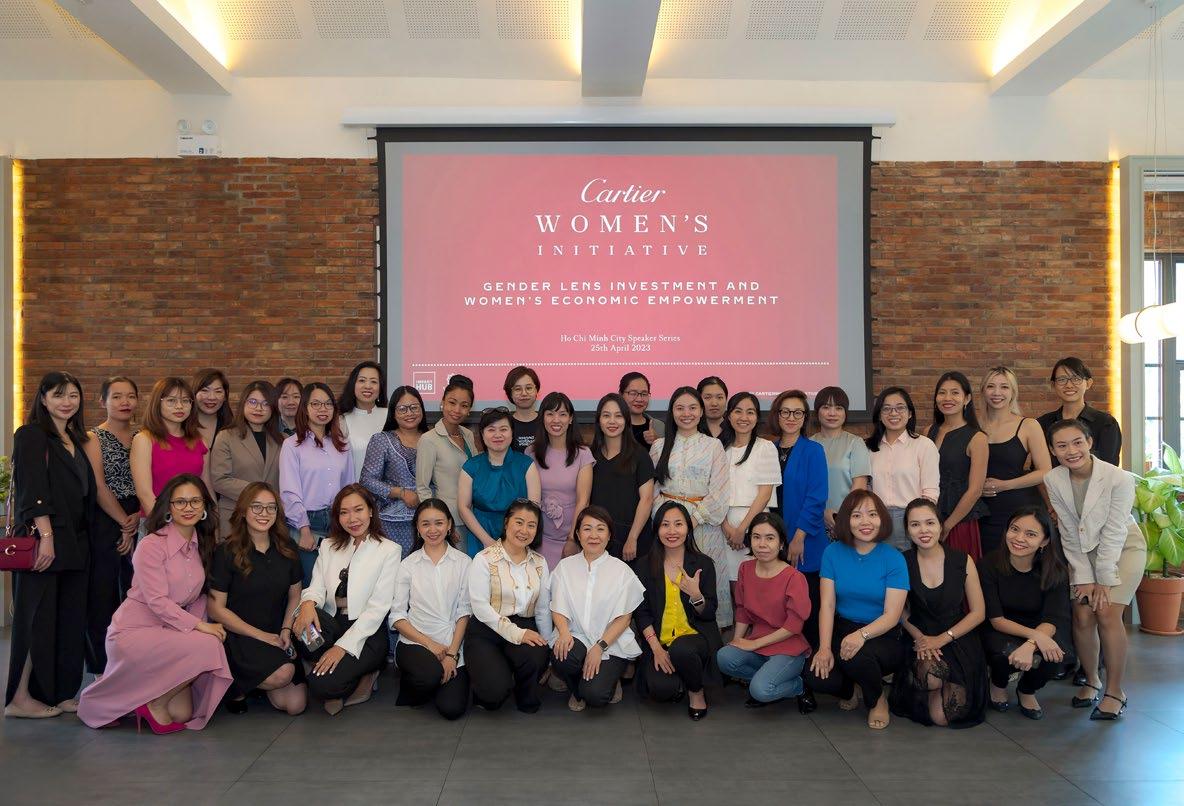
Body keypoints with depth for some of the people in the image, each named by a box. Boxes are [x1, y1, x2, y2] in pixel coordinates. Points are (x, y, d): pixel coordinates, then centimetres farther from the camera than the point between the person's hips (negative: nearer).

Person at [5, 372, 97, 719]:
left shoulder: (76, 440, 18)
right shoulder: (32, 435, -5)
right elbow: (32, 491, -14)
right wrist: (46, 537, -20)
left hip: (73, 543, 8)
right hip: (43, 541, -8)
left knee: (69, 619, 8)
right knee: (37, 618, -3)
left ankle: (60, 693, 16)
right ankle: (21, 697, 5)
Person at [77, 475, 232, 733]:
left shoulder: (202, 545, 7)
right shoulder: (151, 545, -15)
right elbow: (157, 602, -19)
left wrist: (200, 626, -5)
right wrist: (199, 626, -22)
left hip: (169, 633, 7)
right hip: (134, 631, -7)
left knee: (183, 714, 0)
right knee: (209, 647, -28)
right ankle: (154, 704, -8)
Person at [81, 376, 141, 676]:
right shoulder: (94, 438, -1)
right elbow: (99, 486, -8)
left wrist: (138, 517, -6)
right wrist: (124, 522, -8)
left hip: (138, 523, 4)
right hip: (104, 524, -4)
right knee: (102, 595, 0)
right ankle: (102, 669, 9)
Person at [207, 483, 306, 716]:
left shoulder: (287, 550, 6)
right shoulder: (227, 553, -8)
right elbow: (215, 608, -9)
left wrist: (286, 631, -3)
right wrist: (260, 635, -12)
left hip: (277, 637, 5)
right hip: (237, 636, -5)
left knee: (295, 704, -10)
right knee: (282, 673, -31)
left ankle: (259, 685, 21)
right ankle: (237, 685, 1)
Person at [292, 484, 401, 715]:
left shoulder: (389, 550, -1)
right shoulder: (328, 546, 15)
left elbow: (378, 608, -8)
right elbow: (317, 587, 3)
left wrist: (344, 645, -17)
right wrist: (308, 603, -23)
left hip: (367, 633, -4)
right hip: (331, 625, 4)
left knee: (322, 684, -26)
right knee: (302, 625, -31)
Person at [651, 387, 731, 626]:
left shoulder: (713, 446, 4)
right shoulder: (659, 446, 10)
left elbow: (719, 492, -3)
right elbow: (652, 489, 8)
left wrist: (694, 519, -11)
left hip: (703, 523, -1)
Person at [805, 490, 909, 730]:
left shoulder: (894, 559, -8)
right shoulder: (833, 553, 0)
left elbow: (892, 615, -13)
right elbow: (827, 605, -4)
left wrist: (862, 634, -32)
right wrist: (824, 648, -18)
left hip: (883, 636, -2)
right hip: (842, 630, 3)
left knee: (857, 657, -36)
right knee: (816, 677, -24)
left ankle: (877, 699, 0)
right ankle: (850, 689, 14)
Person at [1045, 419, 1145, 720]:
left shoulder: (1119, 478, -24)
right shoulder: (1053, 480, -13)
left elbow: (1113, 533, -19)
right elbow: (1069, 534, -8)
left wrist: (1104, 581, -16)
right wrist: (1084, 577, -9)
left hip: (1123, 548, -3)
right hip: (1083, 552, 3)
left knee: (1107, 614, -14)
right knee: (1082, 615, -7)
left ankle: (1115, 691, 0)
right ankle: (1091, 680, 16)